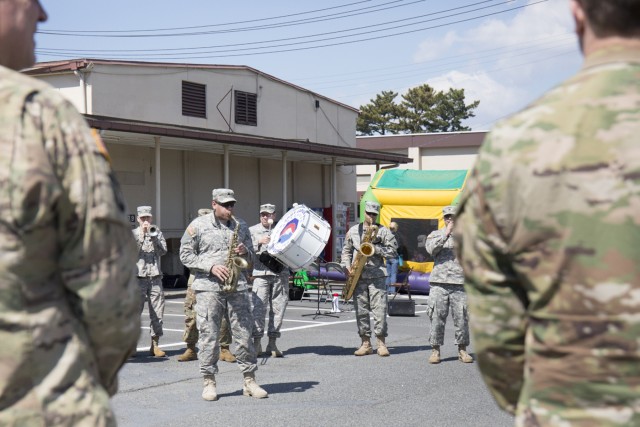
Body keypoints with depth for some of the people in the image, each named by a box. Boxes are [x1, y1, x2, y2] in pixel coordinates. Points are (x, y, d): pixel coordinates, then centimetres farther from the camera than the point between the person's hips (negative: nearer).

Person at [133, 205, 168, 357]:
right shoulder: (133, 233, 8)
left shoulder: (157, 232, 13)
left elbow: (163, 251, 1)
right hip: (138, 276, -2)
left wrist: (153, 236, -8)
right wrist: (141, 234, -10)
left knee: (157, 312, 1)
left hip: (155, 276, 3)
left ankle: (155, 344, 8)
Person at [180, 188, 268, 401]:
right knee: (208, 335, -3)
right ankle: (209, 382, 7)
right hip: (208, 287, -3)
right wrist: (211, 267, -11)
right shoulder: (198, 225, 3)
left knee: (244, 334, 2)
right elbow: (185, 255, 0)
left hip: (237, 286, 3)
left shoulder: (241, 226, 15)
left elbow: (252, 258, 22)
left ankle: (249, 380, 9)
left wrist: (246, 252, -2)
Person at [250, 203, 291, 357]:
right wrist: (259, 242, -13)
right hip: (261, 274, -2)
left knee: (278, 308, 1)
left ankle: (272, 343, 9)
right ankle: (256, 343, -3)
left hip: (281, 273, 2)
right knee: (258, 307, -9)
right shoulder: (253, 230, 12)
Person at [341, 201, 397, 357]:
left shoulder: (383, 231, 6)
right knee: (361, 310, 3)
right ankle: (366, 343, 10)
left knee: (379, 309, -7)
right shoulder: (353, 230, 14)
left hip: (377, 275, -3)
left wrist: (375, 248, -13)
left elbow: (393, 250, -1)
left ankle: (381, 343, -1)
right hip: (358, 276, 3)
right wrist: (347, 267, 2)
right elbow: (346, 250, 18)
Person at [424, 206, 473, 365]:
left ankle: (462, 350, 13)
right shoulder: (435, 234, 13)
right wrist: (445, 234, -10)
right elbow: (431, 249, -8)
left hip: (460, 284, 0)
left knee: (462, 319, 1)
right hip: (439, 283, 0)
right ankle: (435, 350, 8)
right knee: (437, 318, -1)